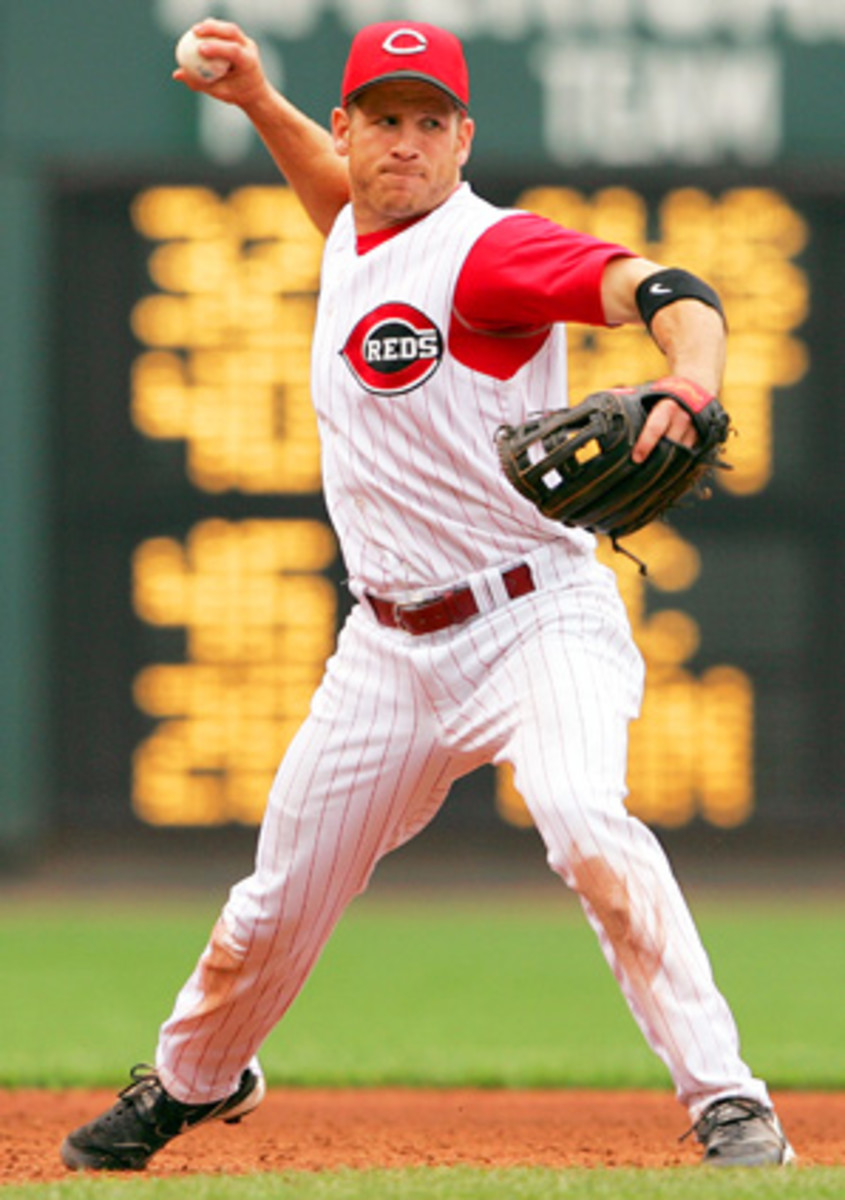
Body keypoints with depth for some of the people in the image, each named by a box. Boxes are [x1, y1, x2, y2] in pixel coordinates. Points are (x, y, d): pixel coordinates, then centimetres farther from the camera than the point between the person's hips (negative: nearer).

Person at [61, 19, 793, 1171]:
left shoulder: (486, 250, -16)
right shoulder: (354, 236, 8)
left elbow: (664, 291, -32)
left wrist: (690, 386, -54)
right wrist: (258, 101, 20)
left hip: (536, 622, -7)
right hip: (392, 647, 7)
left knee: (584, 819, -34)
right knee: (273, 910, 13)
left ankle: (728, 1104, -31)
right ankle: (193, 1082, 41)